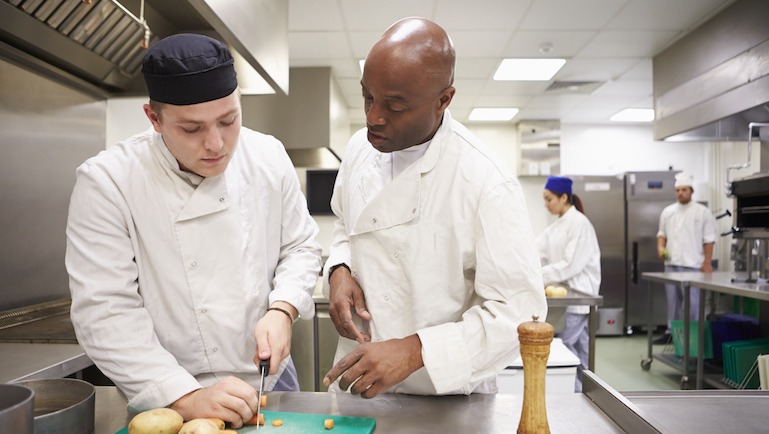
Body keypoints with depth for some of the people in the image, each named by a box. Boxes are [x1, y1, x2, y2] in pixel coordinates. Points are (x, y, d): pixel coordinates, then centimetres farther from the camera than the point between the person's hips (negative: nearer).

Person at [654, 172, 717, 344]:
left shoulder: (702, 212, -2)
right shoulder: (667, 211, 11)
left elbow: (709, 239, -4)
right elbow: (662, 233, 20)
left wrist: (707, 263, -8)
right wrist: (660, 247, 1)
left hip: (692, 264, -4)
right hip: (671, 263, 5)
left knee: (692, 301, -3)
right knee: (673, 299, 11)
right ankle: (671, 331, 22)